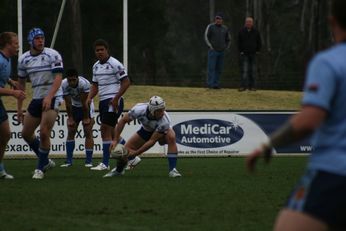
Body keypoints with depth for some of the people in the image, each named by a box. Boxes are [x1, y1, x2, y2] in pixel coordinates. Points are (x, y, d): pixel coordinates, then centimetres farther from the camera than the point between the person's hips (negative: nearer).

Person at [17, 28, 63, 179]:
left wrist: (49, 97, -29)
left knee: (44, 133, -17)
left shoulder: (52, 55, -10)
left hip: (52, 99, -6)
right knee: (26, 133, 8)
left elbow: (58, 78, -16)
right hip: (36, 99, 6)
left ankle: (41, 168, -2)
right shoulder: (23, 59, 5)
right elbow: (21, 83, 14)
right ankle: (46, 161, 25)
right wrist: (19, 107, 12)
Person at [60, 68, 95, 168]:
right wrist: (70, 118, -11)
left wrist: (86, 118, -18)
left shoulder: (84, 83, -33)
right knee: (70, 133, -1)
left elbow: (84, 102, -26)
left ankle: (89, 161, -8)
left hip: (86, 107, -3)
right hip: (74, 106, 3)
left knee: (88, 133, -9)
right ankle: (69, 161, 2)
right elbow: (68, 103, -16)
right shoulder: (64, 84, -24)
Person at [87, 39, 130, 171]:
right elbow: (95, 85, 21)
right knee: (111, 132, 11)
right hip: (103, 101, 9)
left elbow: (126, 82, -12)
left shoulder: (114, 64, -11)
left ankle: (105, 163, -9)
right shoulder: (96, 66, 14)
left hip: (113, 101, -9)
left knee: (105, 130, -12)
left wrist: (116, 99, -18)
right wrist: (89, 98, 3)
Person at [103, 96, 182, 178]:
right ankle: (118, 170, 30)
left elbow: (152, 141, -34)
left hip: (161, 132, -2)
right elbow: (123, 121, -21)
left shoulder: (164, 121, -41)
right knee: (127, 149, -5)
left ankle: (172, 170, -28)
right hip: (146, 130, 2)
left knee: (171, 137, -36)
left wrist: (136, 153, -33)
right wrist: (115, 140, -24)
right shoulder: (139, 110, -36)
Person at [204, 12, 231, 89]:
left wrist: (225, 48, 9)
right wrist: (210, 47, -13)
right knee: (211, 68, -10)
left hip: (221, 51, 4)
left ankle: (216, 84, 6)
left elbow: (228, 40, 20)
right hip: (213, 51, -4)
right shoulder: (210, 26, -4)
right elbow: (206, 36, -7)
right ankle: (210, 84, -11)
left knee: (219, 69, 3)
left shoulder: (225, 28, 9)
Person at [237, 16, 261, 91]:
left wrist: (257, 51, 3)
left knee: (253, 71, 4)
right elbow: (239, 42, 7)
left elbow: (259, 42, 10)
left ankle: (252, 86, 9)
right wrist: (240, 51, 0)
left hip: (253, 54, 2)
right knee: (244, 70, -10)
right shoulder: (241, 31, 0)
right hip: (244, 54, -2)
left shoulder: (255, 32, 2)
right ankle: (243, 86, -13)